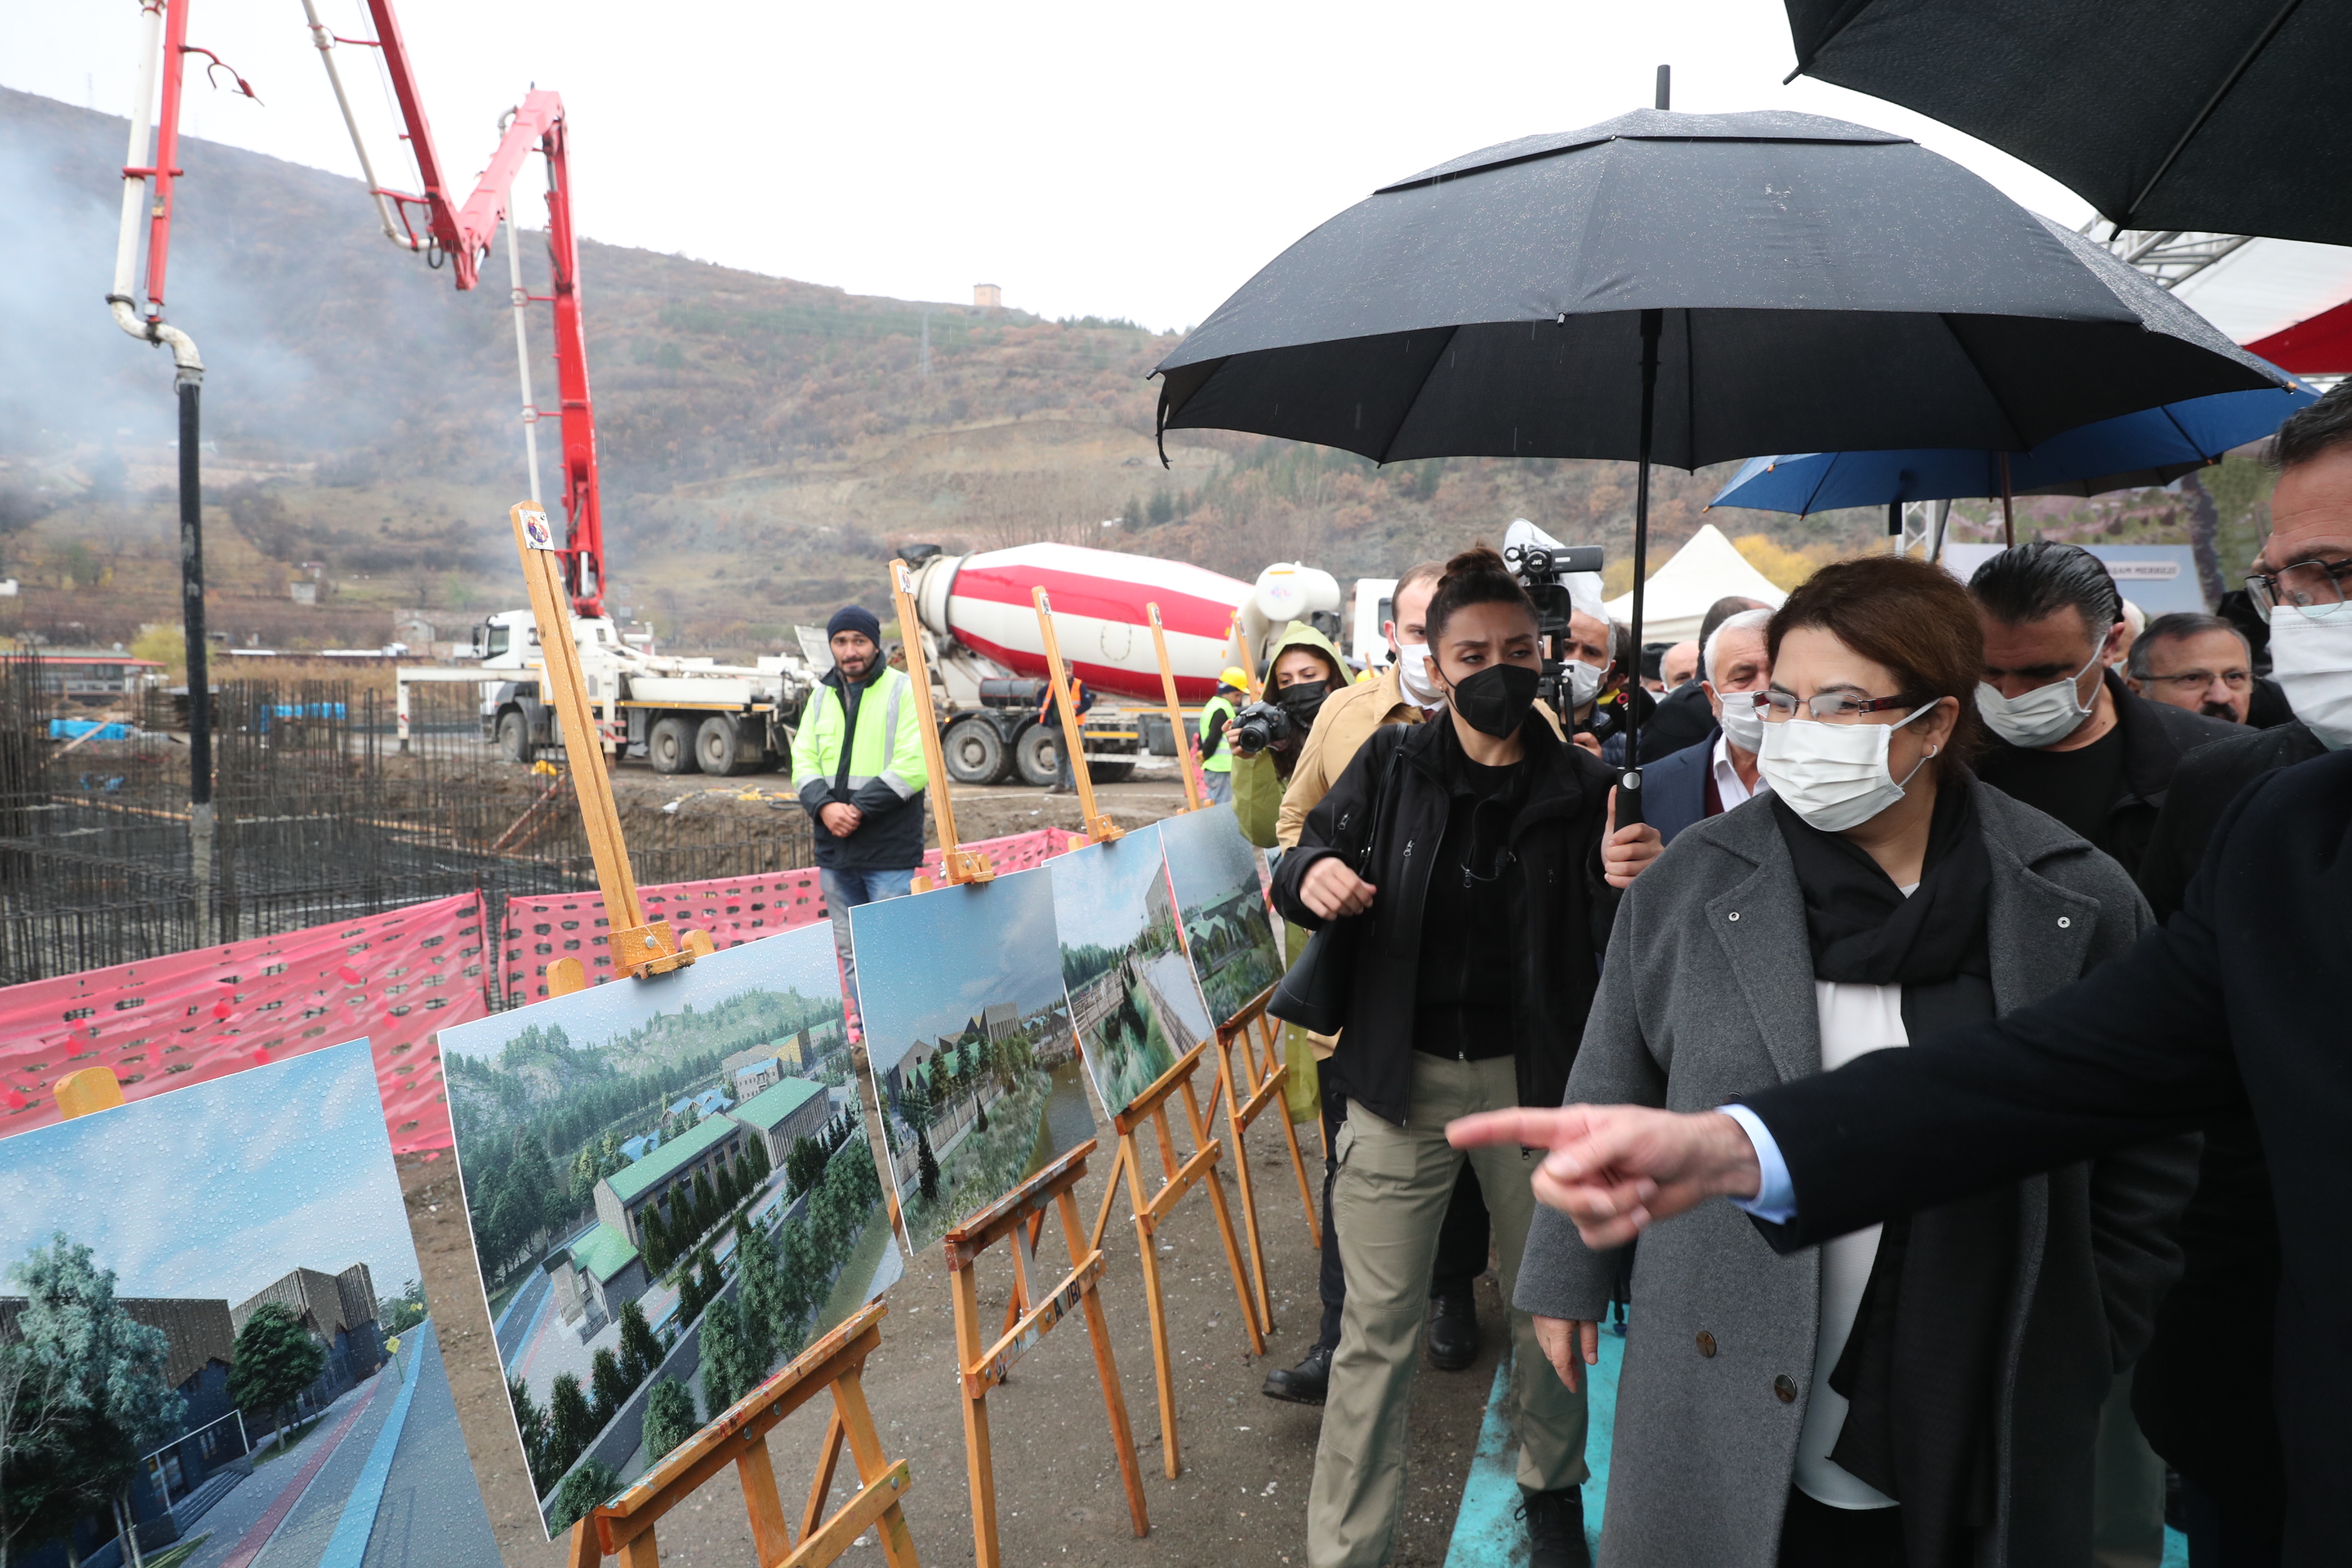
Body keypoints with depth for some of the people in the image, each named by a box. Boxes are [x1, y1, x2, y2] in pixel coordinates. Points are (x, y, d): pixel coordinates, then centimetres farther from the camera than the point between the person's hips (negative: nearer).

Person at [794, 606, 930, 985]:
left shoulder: (905, 691, -3)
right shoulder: (822, 696, 14)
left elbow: (913, 765, -13)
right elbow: (803, 762, 9)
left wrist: (860, 809, -18)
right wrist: (824, 807, -10)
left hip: (889, 853, -6)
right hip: (834, 853, 6)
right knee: (851, 954, 13)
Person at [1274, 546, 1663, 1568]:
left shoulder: (1581, 788, -3)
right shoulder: (1391, 765, -3)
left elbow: (1621, 952, -5)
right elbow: (1310, 854, 2)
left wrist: (1627, 884, -27)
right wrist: (1312, 877, -22)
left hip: (1530, 1078, 1)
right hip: (1401, 1074, -1)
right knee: (1378, 1322, 6)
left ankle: (1552, 1485, 47)